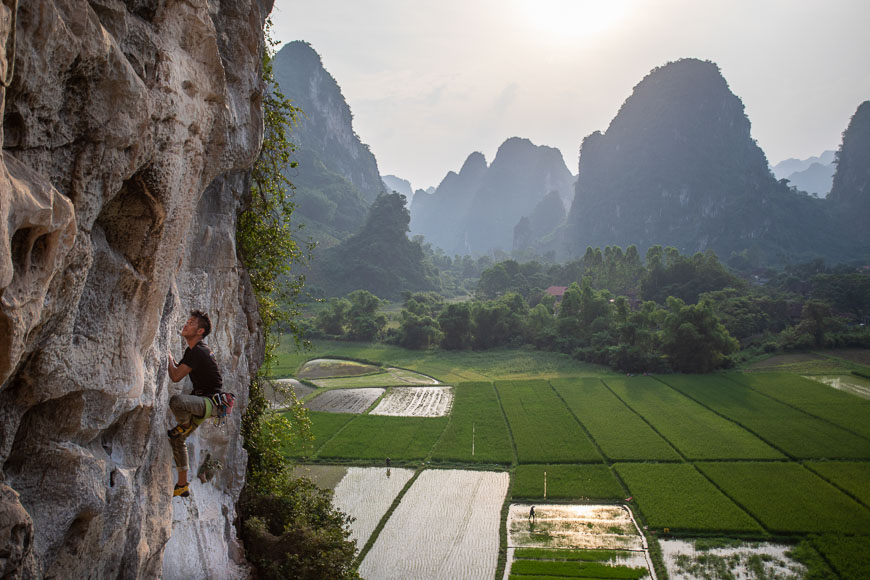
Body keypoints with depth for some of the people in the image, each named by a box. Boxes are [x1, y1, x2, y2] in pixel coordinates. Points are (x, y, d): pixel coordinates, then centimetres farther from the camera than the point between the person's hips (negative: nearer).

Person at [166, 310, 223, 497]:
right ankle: (183, 485, 24)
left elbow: (175, 376, -22)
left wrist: (168, 355, -9)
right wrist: (170, 357, 13)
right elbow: (178, 368, 27)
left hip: (212, 401, -10)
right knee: (177, 439, 12)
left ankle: (185, 426, -3)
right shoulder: (192, 350, 13)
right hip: (201, 402, 10)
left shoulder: (198, 352, -19)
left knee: (176, 401, -38)